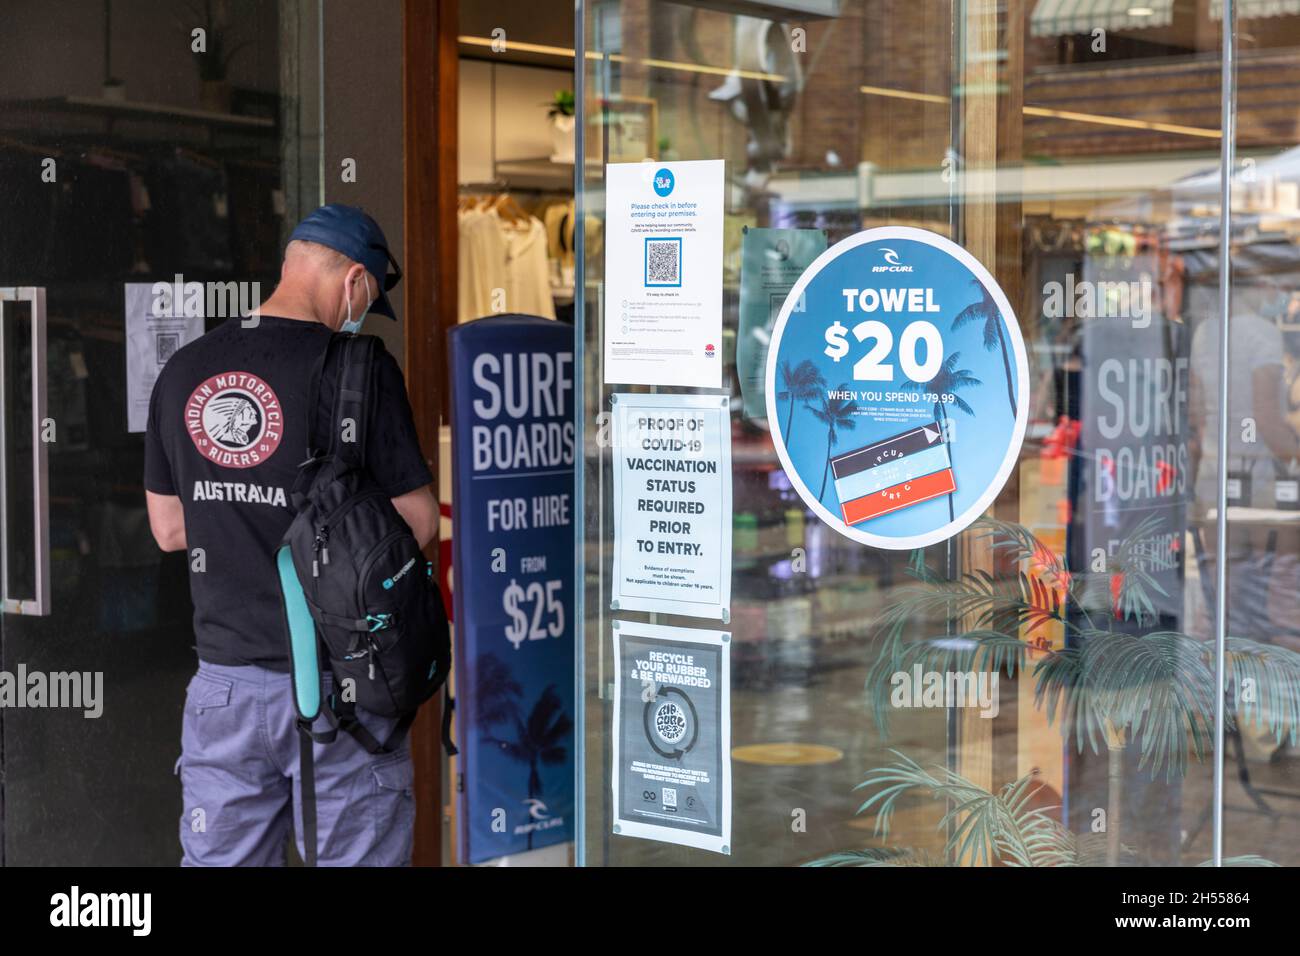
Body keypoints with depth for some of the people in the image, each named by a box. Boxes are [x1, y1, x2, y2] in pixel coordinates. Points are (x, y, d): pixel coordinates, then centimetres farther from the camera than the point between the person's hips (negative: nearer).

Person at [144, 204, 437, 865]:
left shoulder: (183, 371, 6)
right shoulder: (360, 367, -11)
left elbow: (168, 529, 14)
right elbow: (419, 523, -8)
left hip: (226, 680, 5)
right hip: (338, 684, -5)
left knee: (221, 857, 11)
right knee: (356, 853, 6)